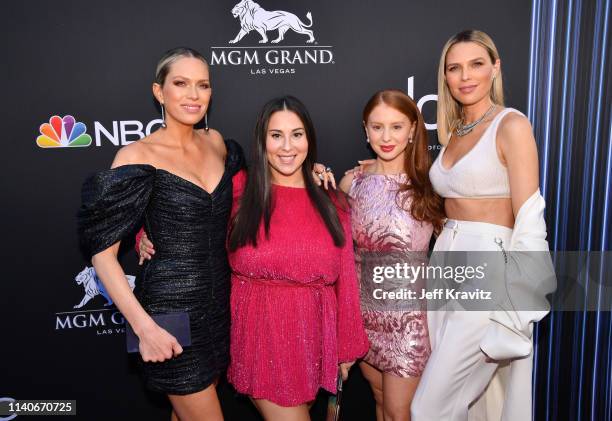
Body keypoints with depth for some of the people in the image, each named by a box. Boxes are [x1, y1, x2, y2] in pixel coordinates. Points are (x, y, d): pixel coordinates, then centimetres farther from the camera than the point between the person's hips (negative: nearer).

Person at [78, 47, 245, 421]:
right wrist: (144, 326, -20)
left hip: (220, 302, 6)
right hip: (173, 309, -5)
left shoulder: (216, 142, 4)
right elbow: (103, 251, -12)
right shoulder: (139, 156, -13)